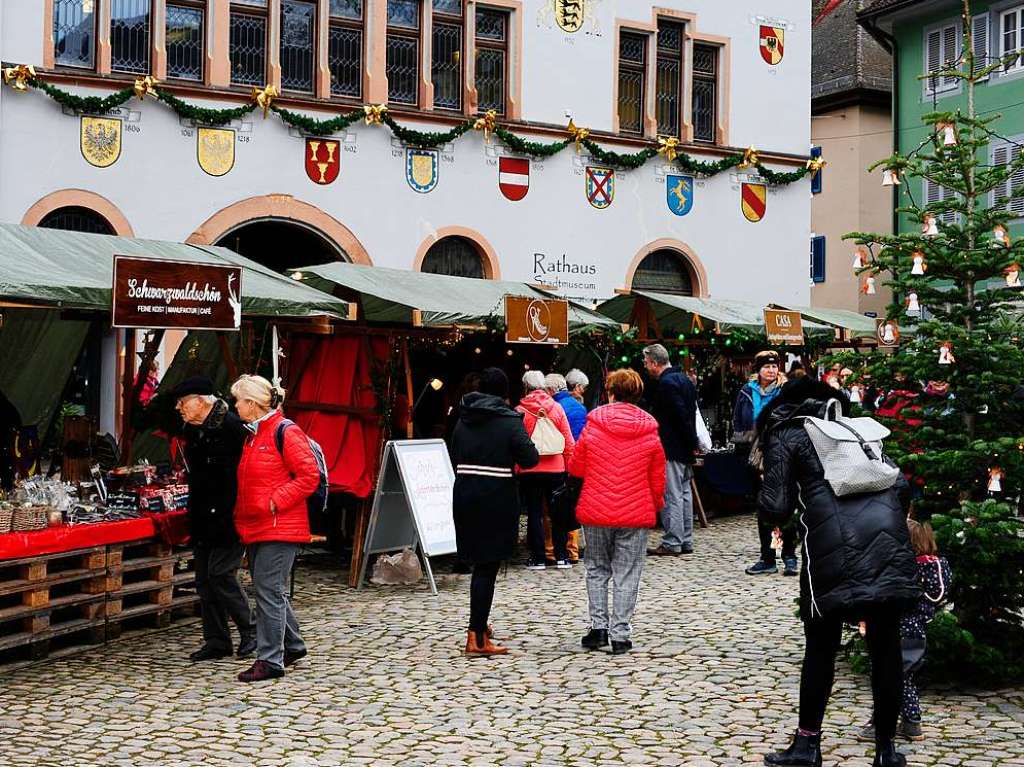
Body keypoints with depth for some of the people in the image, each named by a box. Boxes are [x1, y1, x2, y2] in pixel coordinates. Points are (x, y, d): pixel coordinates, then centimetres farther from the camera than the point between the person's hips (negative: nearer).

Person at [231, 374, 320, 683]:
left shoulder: (286, 432, -13)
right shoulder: (252, 435, 15)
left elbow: (309, 476, -16)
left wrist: (275, 502, -19)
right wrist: (242, 513, 14)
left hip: (278, 528, -9)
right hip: (255, 528, 9)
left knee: (269, 591, -9)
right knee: (271, 590, 16)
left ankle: (270, 660, -5)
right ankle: (292, 645, 31)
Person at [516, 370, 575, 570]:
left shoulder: (520, 410, -7)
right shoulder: (556, 408, -1)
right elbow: (568, 441, 1)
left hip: (529, 470, -2)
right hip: (555, 468, 2)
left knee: (534, 513, 5)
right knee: (557, 512, 10)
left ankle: (538, 558, 5)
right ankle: (561, 557, 11)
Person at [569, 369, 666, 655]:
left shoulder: (593, 425, -5)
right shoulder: (649, 431, -2)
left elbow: (575, 467, 5)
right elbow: (657, 480, 5)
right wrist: (655, 505, 22)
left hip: (596, 512, 0)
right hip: (636, 513, 0)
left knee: (596, 569, 16)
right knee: (627, 575, 6)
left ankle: (598, 626, 10)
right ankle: (620, 635, 6)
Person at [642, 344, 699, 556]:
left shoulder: (667, 383, -16)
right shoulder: (684, 379, 14)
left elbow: (682, 415, -21)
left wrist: (691, 444, -14)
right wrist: (692, 444, 16)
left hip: (672, 450, -10)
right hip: (686, 450, 10)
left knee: (671, 496, -6)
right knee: (684, 493, 13)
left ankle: (672, 543, -4)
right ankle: (685, 540, 18)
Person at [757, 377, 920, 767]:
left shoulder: (785, 436, 13)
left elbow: (775, 510, 3)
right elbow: (901, 486, 18)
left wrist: (764, 498, 23)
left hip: (836, 549, -4)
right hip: (889, 541, 4)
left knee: (821, 646, 11)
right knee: (885, 646, 12)